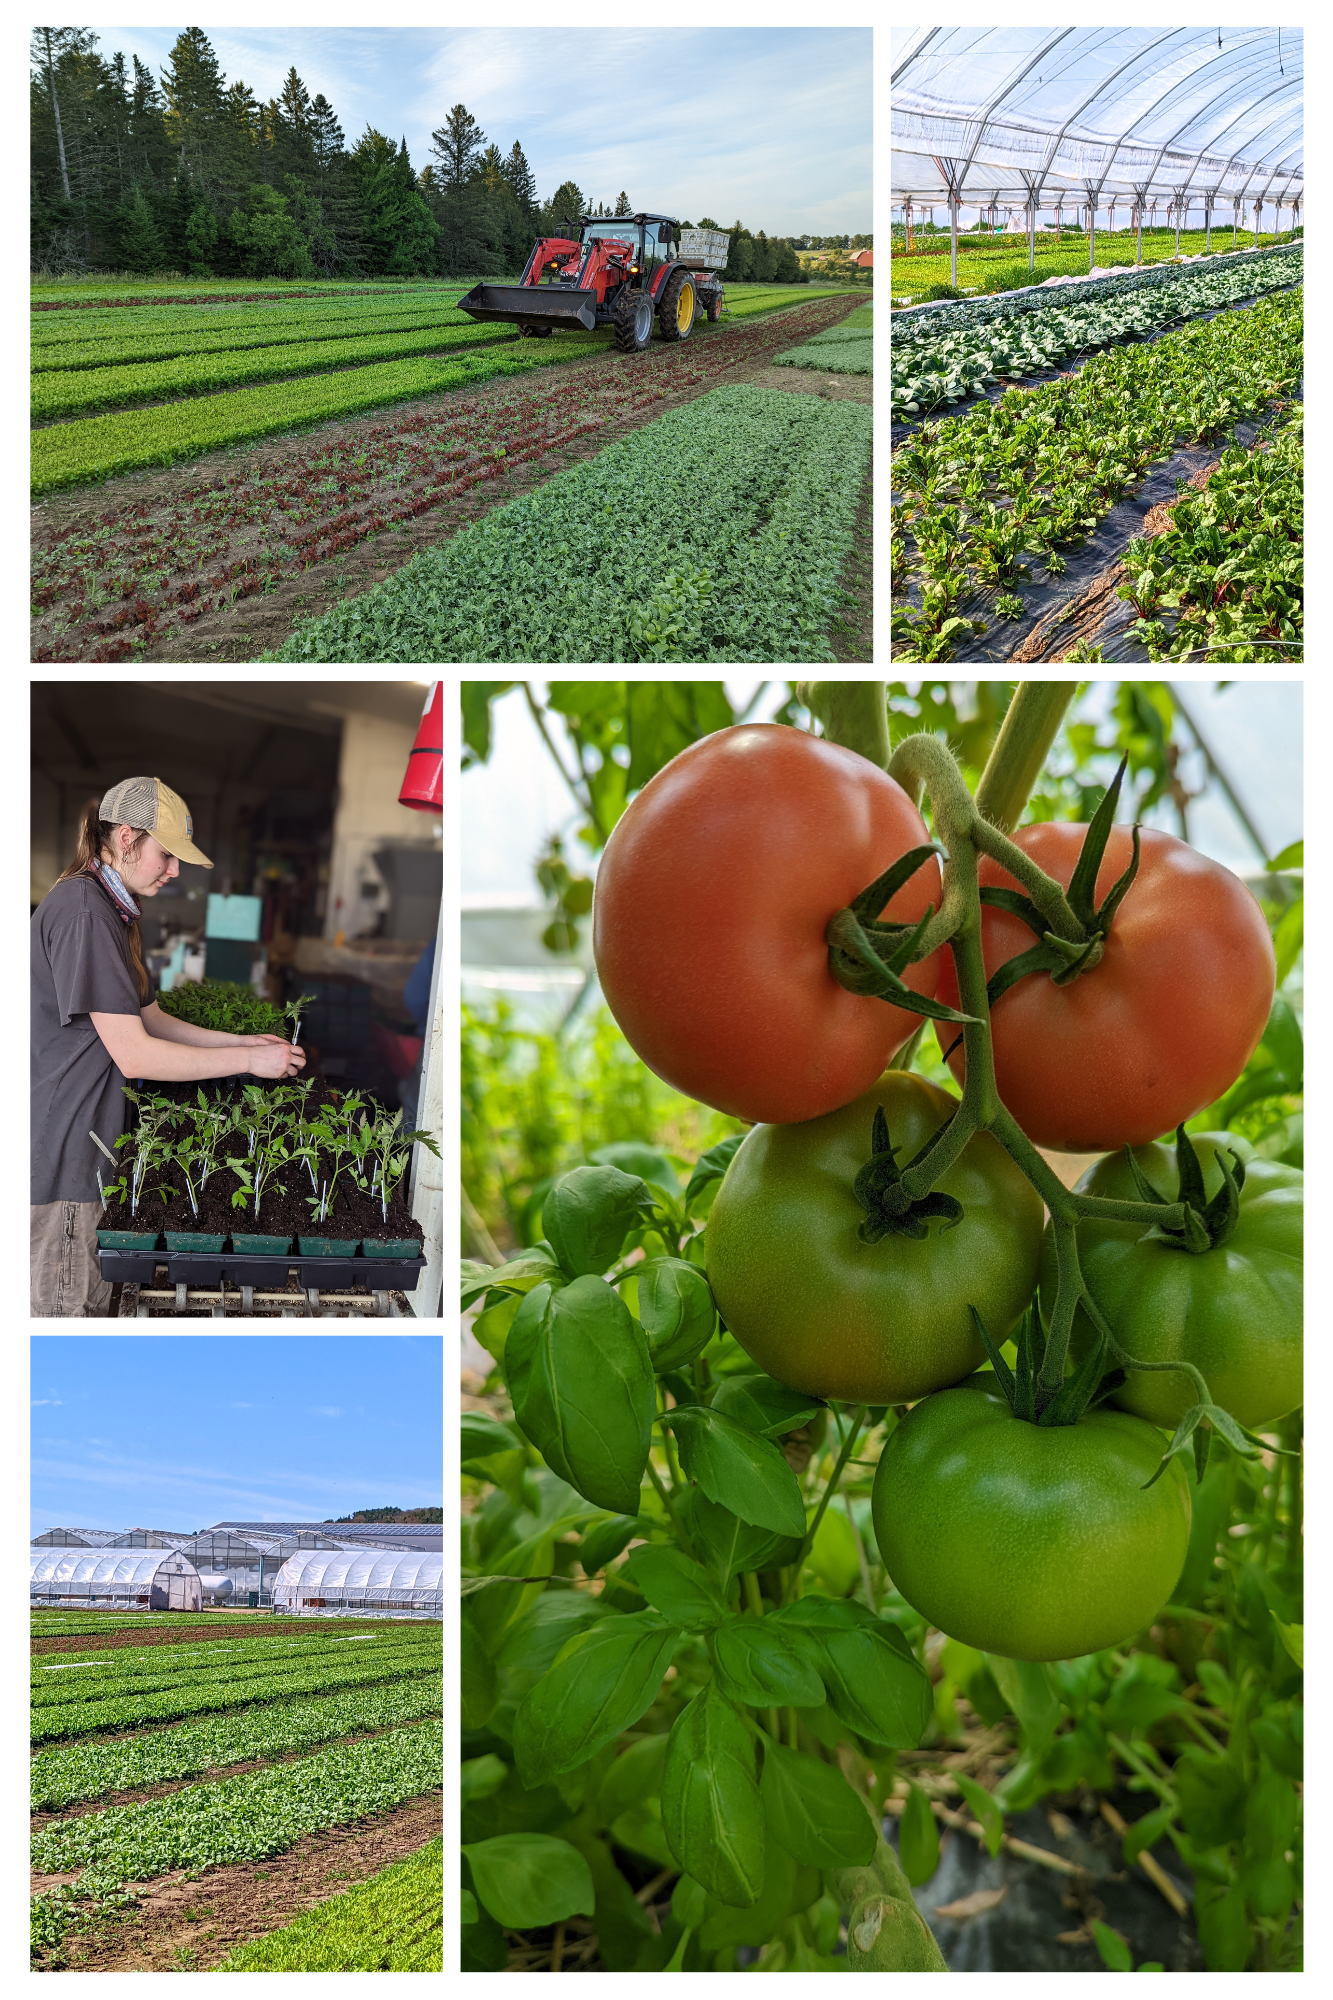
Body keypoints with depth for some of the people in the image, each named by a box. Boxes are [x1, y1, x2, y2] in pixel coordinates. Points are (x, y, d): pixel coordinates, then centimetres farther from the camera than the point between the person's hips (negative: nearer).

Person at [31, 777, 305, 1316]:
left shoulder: (110, 910, 14)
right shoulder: (82, 913, -20)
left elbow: (148, 1018, 18)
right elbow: (134, 1055, -21)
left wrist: (239, 1040, 8)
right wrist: (248, 1060, -14)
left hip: (89, 1149, 10)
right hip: (59, 1156, -10)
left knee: (94, 1301, 16)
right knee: (64, 1310, 0)